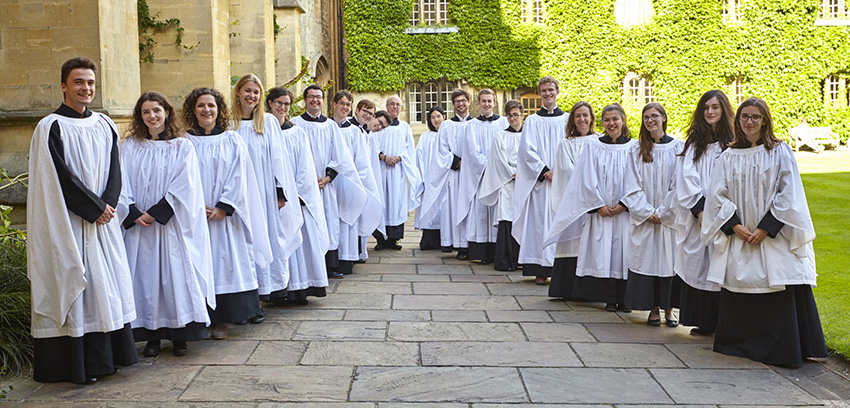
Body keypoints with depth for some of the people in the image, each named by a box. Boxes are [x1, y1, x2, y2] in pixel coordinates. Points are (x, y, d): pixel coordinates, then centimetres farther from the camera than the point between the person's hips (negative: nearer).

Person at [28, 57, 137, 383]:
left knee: (107, 283, 8)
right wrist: (95, 208, -14)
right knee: (73, 285, -3)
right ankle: (77, 364, 5)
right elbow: (61, 177, -13)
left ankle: (105, 355, 18)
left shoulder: (104, 125, 11)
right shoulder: (51, 127, -6)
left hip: (103, 219, 6)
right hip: (68, 223, -6)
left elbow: (114, 170, 7)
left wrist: (108, 204, -8)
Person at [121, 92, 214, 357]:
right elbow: (124, 184, 3)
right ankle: (152, 337, 9)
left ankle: (179, 335, 6)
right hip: (139, 225, 2)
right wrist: (134, 213, -12)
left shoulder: (183, 146, 4)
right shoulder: (130, 146, 10)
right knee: (146, 277, 1)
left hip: (172, 224, -2)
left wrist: (156, 212, -13)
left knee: (176, 275, -3)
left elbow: (184, 185, -6)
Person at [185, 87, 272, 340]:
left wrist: (223, 207, -10)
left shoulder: (232, 141, 7)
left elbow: (238, 177, 0)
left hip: (225, 215, 0)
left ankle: (221, 320, 6)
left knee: (225, 262, -1)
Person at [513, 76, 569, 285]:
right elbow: (527, 150, -1)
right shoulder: (532, 121, 7)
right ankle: (541, 269, -1)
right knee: (540, 220, -4)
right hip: (540, 179, -1)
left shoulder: (567, 119, 11)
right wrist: (545, 171, -11)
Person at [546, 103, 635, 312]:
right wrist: (600, 205, -8)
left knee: (624, 253, -1)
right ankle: (609, 300, 6)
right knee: (603, 253, -2)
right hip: (600, 211, 0)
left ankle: (623, 300, 7)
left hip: (626, 210, 0)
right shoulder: (593, 148, 5)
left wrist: (623, 205, -8)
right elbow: (588, 180, 1)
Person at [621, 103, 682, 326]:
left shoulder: (678, 148, 2)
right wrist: (646, 212, -8)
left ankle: (668, 308, 12)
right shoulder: (636, 150, 6)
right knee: (646, 260, 1)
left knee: (669, 260, 1)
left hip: (670, 217, -1)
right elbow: (632, 186, 2)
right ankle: (653, 308, 10)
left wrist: (662, 213, -8)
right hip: (644, 219, 1)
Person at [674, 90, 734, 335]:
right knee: (698, 266, 2)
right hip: (697, 215, 2)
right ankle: (703, 322, 9)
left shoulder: (734, 143, 4)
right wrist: (700, 209, -10)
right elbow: (687, 177, 2)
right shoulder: (694, 142, 11)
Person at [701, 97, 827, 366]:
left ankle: (780, 350, 5)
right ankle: (742, 346, 17)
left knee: (779, 292, -6)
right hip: (738, 239, 2)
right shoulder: (728, 157, 9)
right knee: (739, 295, 3)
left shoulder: (780, 152, 2)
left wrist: (766, 228, -12)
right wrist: (735, 226, -9)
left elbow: (788, 194, -5)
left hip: (774, 238, -2)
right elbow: (718, 196, 4)